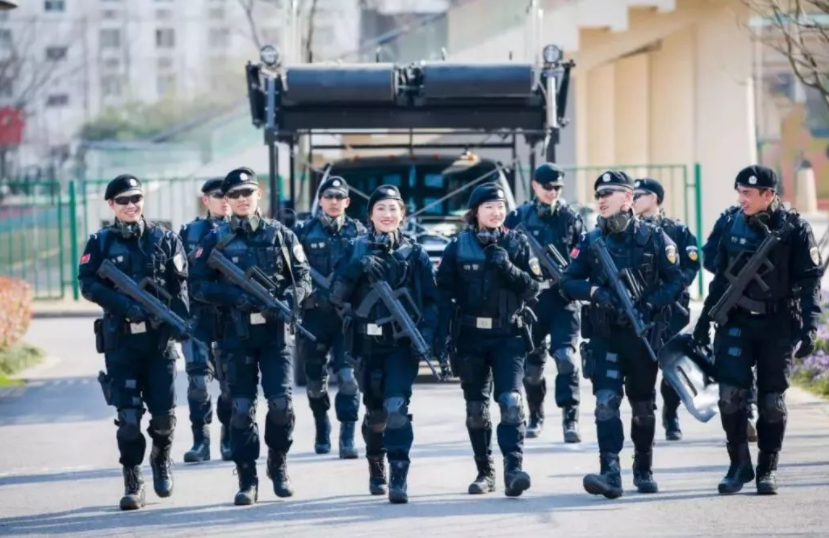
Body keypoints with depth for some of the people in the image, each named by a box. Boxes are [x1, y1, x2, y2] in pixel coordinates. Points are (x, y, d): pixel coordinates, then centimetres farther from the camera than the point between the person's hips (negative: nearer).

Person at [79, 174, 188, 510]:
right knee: (128, 416, -4)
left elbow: (179, 285, 3)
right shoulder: (101, 243, 6)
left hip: (160, 338, 0)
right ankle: (132, 483, 5)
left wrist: (182, 322, -13)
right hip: (120, 340, 0)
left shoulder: (164, 239, 7)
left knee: (164, 413, -1)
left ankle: (161, 458, 29)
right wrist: (125, 305, -18)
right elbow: (88, 284, -5)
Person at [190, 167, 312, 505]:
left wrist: (288, 301, -12)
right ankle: (247, 480, 5)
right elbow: (199, 286, 1)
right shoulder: (215, 241, 6)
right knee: (242, 408, -1)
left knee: (281, 403, -7)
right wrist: (235, 297, -14)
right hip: (236, 334, 0)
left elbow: (303, 277, 8)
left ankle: (278, 466, 16)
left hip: (276, 331, 0)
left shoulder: (280, 234, 8)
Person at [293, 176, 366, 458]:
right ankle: (322, 434, 28)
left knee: (348, 376, -12)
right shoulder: (304, 231, 5)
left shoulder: (357, 232, 7)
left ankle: (348, 438, -11)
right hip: (315, 314, 1)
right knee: (315, 379, 10)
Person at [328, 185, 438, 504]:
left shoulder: (414, 254, 6)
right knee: (375, 410, 12)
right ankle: (376, 470, 32)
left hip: (402, 343, -2)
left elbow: (431, 301, 4)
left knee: (397, 406, -16)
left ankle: (399, 478, -20)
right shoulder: (357, 250, 8)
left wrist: (425, 333, -12)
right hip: (367, 342, 2)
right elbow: (337, 295, 0)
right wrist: (357, 269, -16)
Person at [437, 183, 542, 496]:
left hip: (509, 335, -1)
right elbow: (444, 292, 2)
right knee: (476, 408, 8)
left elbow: (533, 287, 1)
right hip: (470, 337, 2)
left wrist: (508, 267, -15)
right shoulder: (458, 247, 5)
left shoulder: (517, 244, 6)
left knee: (511, 401, -17)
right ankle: (485, 471, 19)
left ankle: (514, 469, -25)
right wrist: (442, 332, -9)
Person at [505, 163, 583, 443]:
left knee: (565, 356, -15)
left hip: (564, 298, -1)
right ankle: (535, 416, 28)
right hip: (530, 298, 1)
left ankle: (570, 418, -18)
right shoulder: (519, 218, 4)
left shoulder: (571, 218, 6)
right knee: (532, 362, 9)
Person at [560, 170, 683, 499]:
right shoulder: (591, 241, 6)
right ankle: (611, 474, -23)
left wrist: (650, 305, -17)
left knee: (643, 407, 12)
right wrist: (594, 291, -14)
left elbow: (675, 281, -2)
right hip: (605, 335, 1)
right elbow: (568, 283, 6)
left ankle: (644, 470, 29)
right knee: (606, 401, -15)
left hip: (643, 334, -1)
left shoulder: (653, 238, -1)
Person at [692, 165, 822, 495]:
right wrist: (705, 320, 13)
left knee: (772, 401, 3)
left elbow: (810, 281, -7)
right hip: (737, 322, 3)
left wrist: (808, 328, -16)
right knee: (730, 394, -9)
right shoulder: (733, 226, 4)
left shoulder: (794, 230, -7)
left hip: (778, 324, -2)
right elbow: (720, 278, 13)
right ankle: (739, 465, 5)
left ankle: (768, 469, 16)